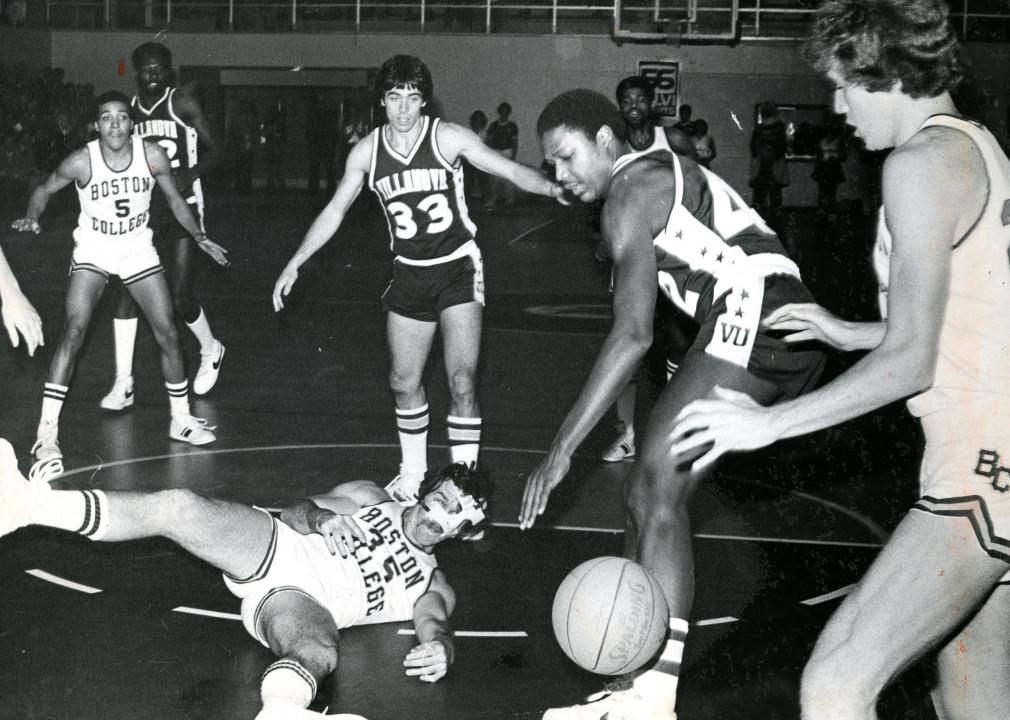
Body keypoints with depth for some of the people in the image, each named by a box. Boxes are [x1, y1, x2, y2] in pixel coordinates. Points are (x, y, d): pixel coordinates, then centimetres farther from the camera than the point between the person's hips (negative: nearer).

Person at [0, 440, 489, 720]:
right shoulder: (370, 499, 26)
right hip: (274, 548, 3)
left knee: (319, 652, -40)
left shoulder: (433, 587, 21)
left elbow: (436, 627, 2)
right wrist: (320, 517, -4)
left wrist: (440, 650, -23)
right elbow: (294, 512, 20)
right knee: (179, 507, -24)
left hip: (305, 604, -2)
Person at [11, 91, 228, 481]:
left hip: (138, 249, 3)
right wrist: (31, 218, -19)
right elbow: (45, 190, -1)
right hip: (93, 251, -2)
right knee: (73, 331, -18)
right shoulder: (81, 162, -19)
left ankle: (181, 419, 20)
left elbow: (174, 200, 3)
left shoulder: (152, 156, -14)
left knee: (168, 334, -1)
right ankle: (46, 437, -14)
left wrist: (200, 238, 2)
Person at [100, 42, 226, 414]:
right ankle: (123, 384, -2)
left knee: (180, 297, -7)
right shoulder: (130, 109, 9)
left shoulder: (182, 104, -3)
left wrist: (190, 175, -20)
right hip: (143, 209, 4)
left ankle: (211, 350, 26)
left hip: (182, 207, -4)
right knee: (126, 290, -7)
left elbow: (214, 149, -5)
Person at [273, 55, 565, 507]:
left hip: (457, 267, -4)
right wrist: (294, 265, 8)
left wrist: (552, 188, -33)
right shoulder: (366, 152, -1)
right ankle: (413, 472, 29)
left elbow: (511, 170, -13)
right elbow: (334, 211, 9)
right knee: (404, 381, 9)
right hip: (409, 273, 4)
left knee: (462, 380, -13)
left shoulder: (447, 138, -11)